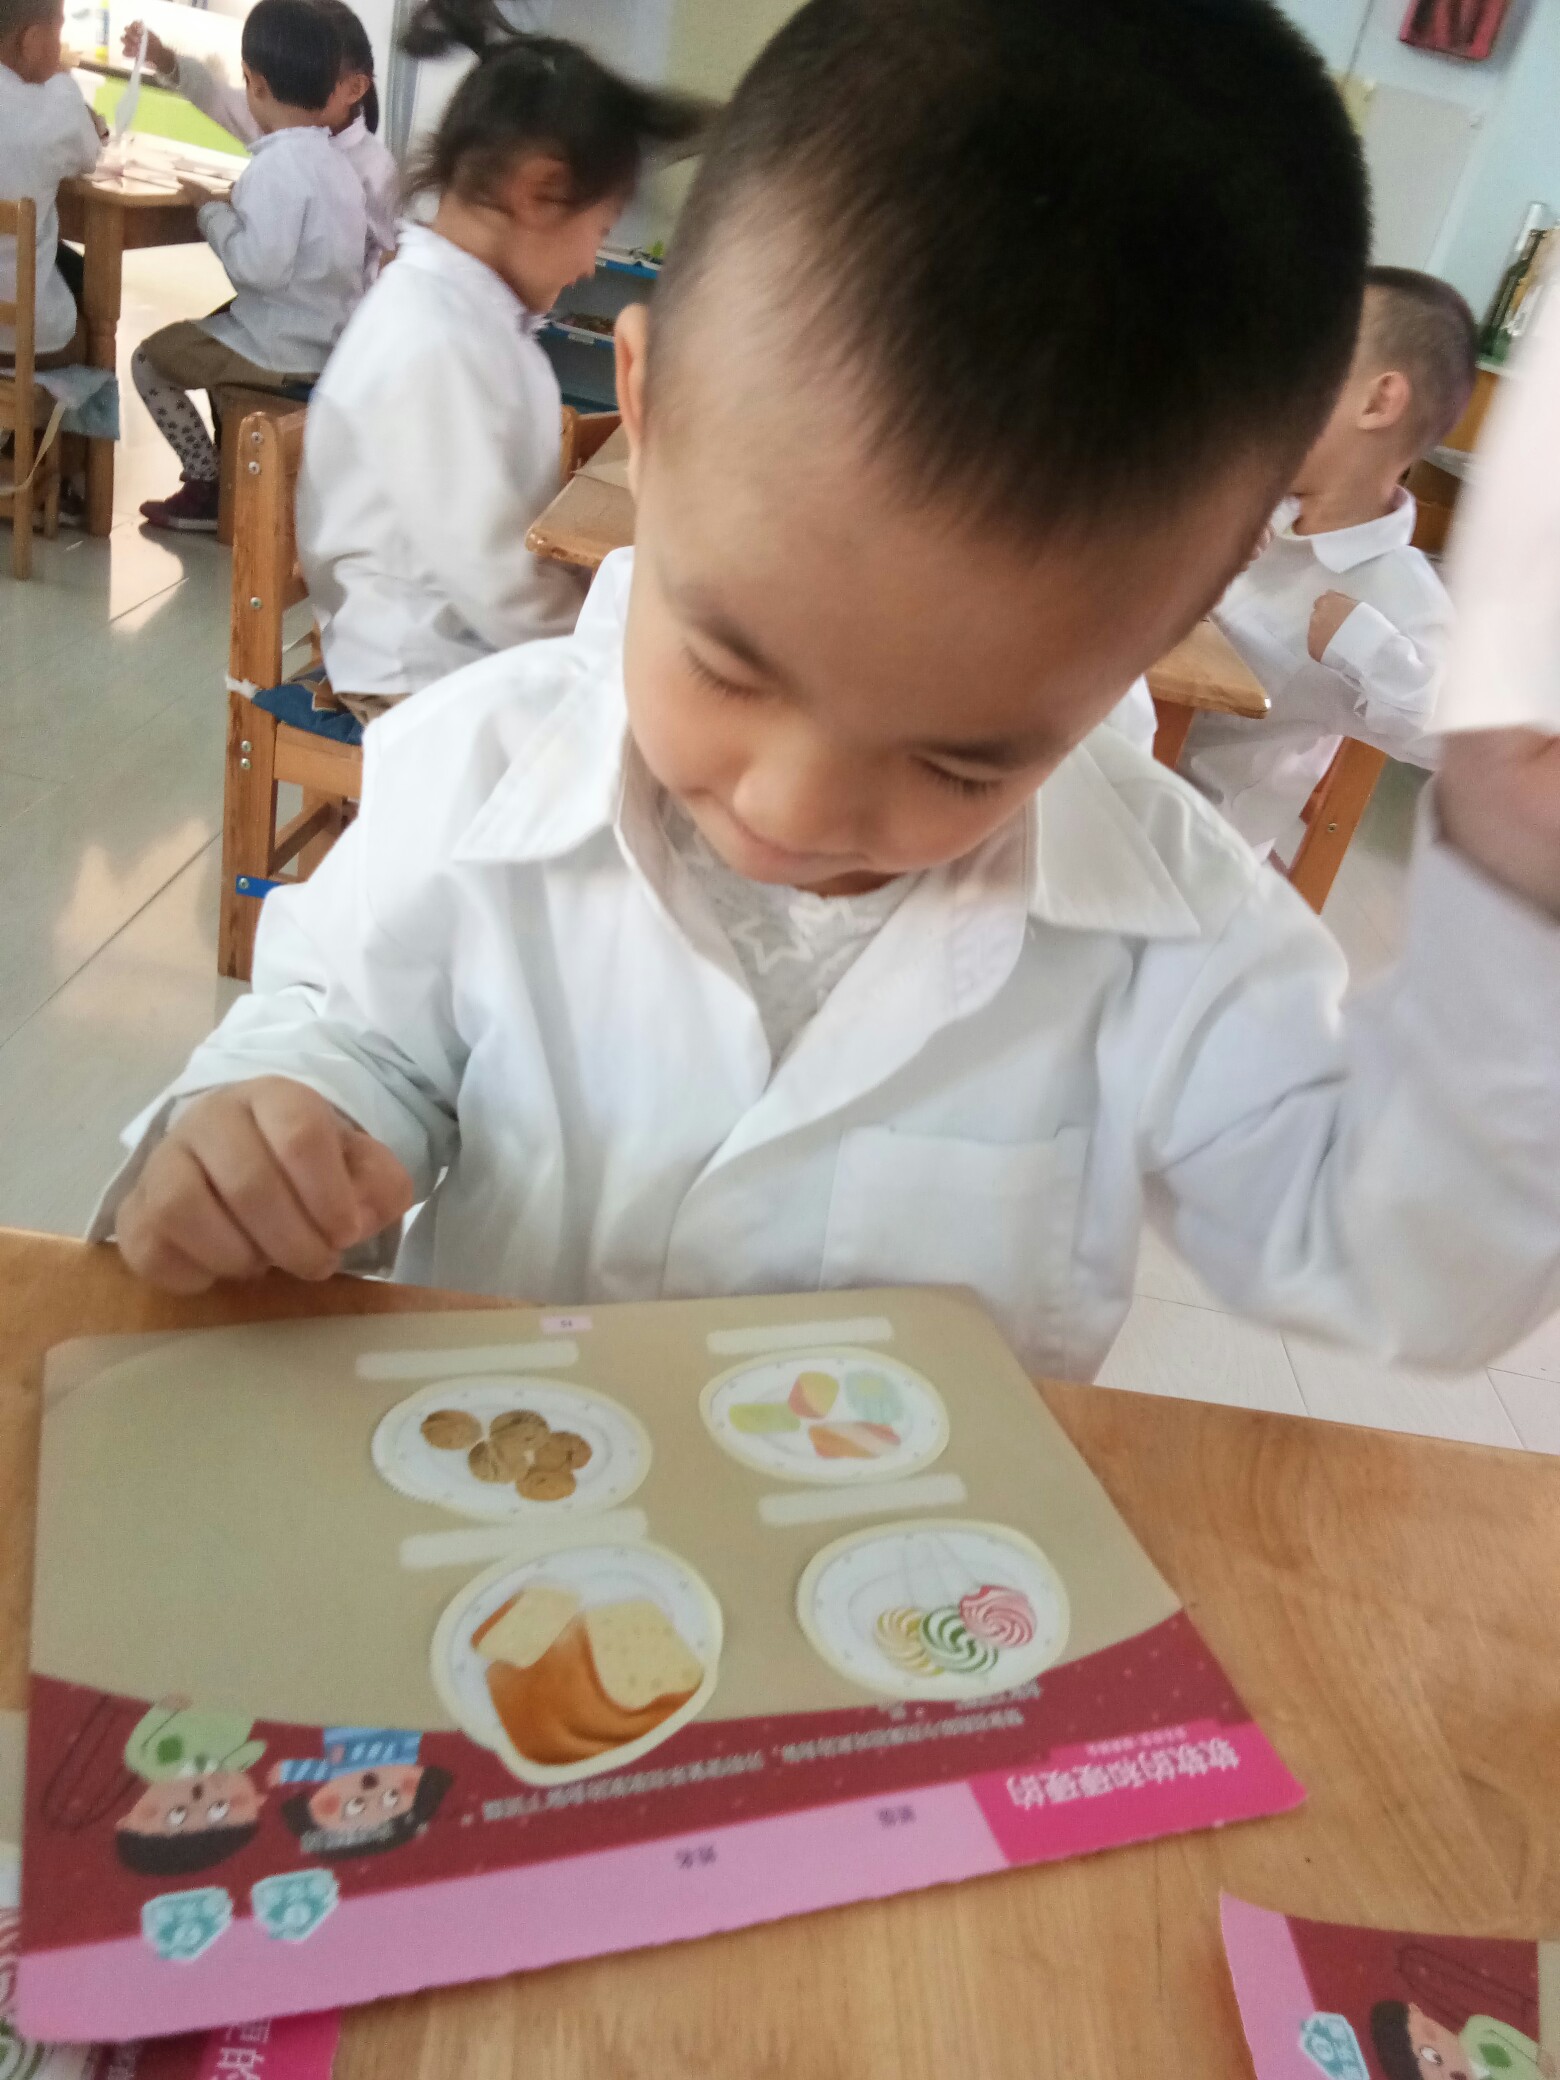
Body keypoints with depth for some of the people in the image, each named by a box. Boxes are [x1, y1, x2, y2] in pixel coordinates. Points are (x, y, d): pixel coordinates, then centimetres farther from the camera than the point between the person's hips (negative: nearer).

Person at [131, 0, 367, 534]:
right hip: (332, 339, 9)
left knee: (150, 359, 5)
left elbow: (257, 266, -27)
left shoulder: (276, 166, -21)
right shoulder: (335, 162, 7)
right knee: (208, 332, 32)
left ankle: (208, 488, 9)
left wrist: (210, 210, -11)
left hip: (287, 349, -9)